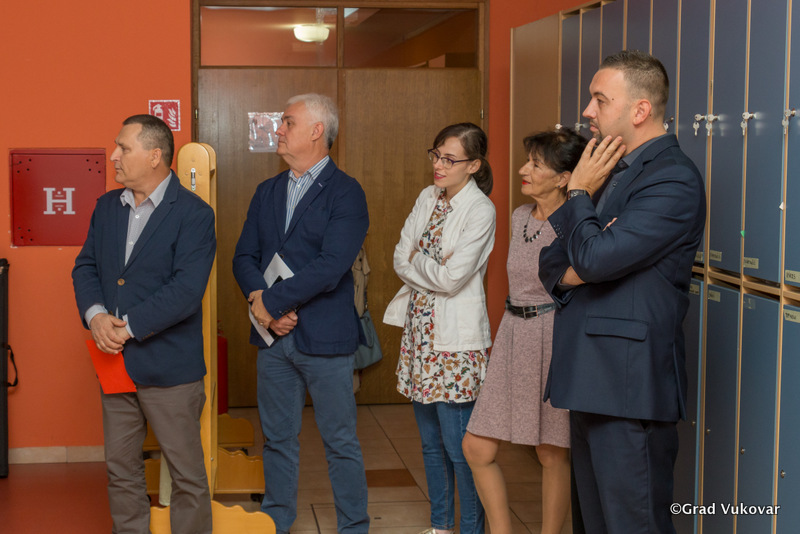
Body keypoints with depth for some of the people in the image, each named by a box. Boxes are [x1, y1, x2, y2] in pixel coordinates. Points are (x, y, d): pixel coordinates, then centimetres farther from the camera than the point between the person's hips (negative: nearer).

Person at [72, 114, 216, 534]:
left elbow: (186, 290, -20)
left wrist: (128, 326, -20)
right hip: (114, 362, 6)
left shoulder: (193, 214, -12)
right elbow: (85, 267, 9)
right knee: (121, 468, 15)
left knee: (186, 472, 4)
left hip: (169, 367, -6)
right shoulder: (107, 206, 10)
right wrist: (95, 315, -11)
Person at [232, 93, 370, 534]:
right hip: (273, 335, 6)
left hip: (324, 337, -5)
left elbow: (330, 267, -18)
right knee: (277, 439, 14)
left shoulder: (345, 193, -8)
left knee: (340, 441, 4)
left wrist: (271, 302, -15)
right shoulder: (267, 192, 13)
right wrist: (260, 300, -12)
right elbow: (244, 256, 8)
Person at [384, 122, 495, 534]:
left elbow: (452, 277, -18)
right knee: (431, 442, 15)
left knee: (459, 447, -5)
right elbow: (401, 258, 5)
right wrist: (433, 272, -11)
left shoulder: (480, 210, -12)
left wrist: (416, 261, -3)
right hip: (420, 330, 7)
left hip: (455, 339, -7)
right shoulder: (427, 198, 10)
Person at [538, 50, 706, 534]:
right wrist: (567, 274, -4)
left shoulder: (673, 179, -14)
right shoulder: (611, 170, 17)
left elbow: (595, 258, -23)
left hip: (630, 385, -9)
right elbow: (552, 261, 19)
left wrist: (579, 192, -7)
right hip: (590, 378, 10)